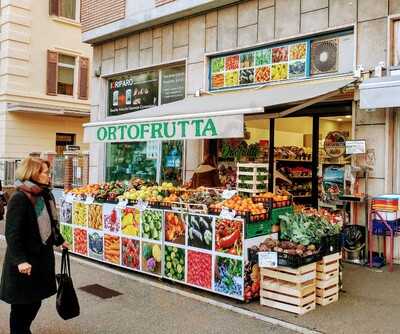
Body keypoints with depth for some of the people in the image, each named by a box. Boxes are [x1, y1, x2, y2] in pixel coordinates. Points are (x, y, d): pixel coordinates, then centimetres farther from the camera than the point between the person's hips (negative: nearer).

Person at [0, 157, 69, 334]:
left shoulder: (45, 195, 6)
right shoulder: (19, 199, -18)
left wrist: (59, 241, 30)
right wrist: (20, 260, -31)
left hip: (42, 256, 8)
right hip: (25, 263, -8)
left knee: (35, 301, 18)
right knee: (21, 305, 6)